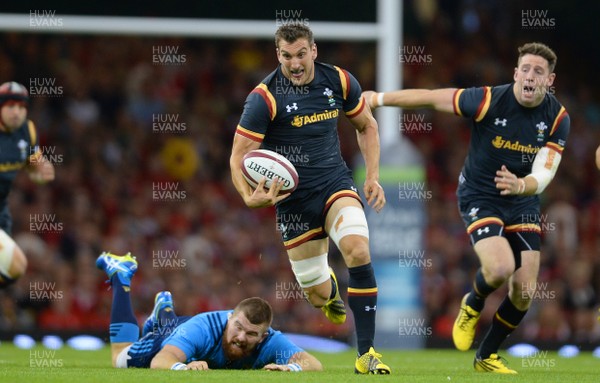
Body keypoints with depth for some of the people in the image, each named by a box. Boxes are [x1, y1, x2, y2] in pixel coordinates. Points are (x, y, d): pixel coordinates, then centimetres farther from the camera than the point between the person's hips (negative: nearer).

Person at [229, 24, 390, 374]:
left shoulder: (339, 81, -5)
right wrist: (251, 197, -35)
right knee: (319, 297, 3)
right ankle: (328, 285, 46)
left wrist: (373, 176, 3)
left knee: (358, 249, -28)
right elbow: (238, 158, -15)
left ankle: (367, 353, -18)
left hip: (335, 182, 2)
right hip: (293, 197, -2)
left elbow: (366, 125, 13)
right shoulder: (265, 98, -16)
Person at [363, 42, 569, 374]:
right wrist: (378, 98, -5)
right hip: (480, 198, -4)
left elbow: (543, 175, -17)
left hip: (522, 203, 4)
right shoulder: (489, 100, -22)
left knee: (524, 292, -2)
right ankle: (472, 306, 8)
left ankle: (487, 357, 21)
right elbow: (431, 97, -12)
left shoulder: (558, 119, -11)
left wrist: (521, 185, -40)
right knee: (501, 267, -28)